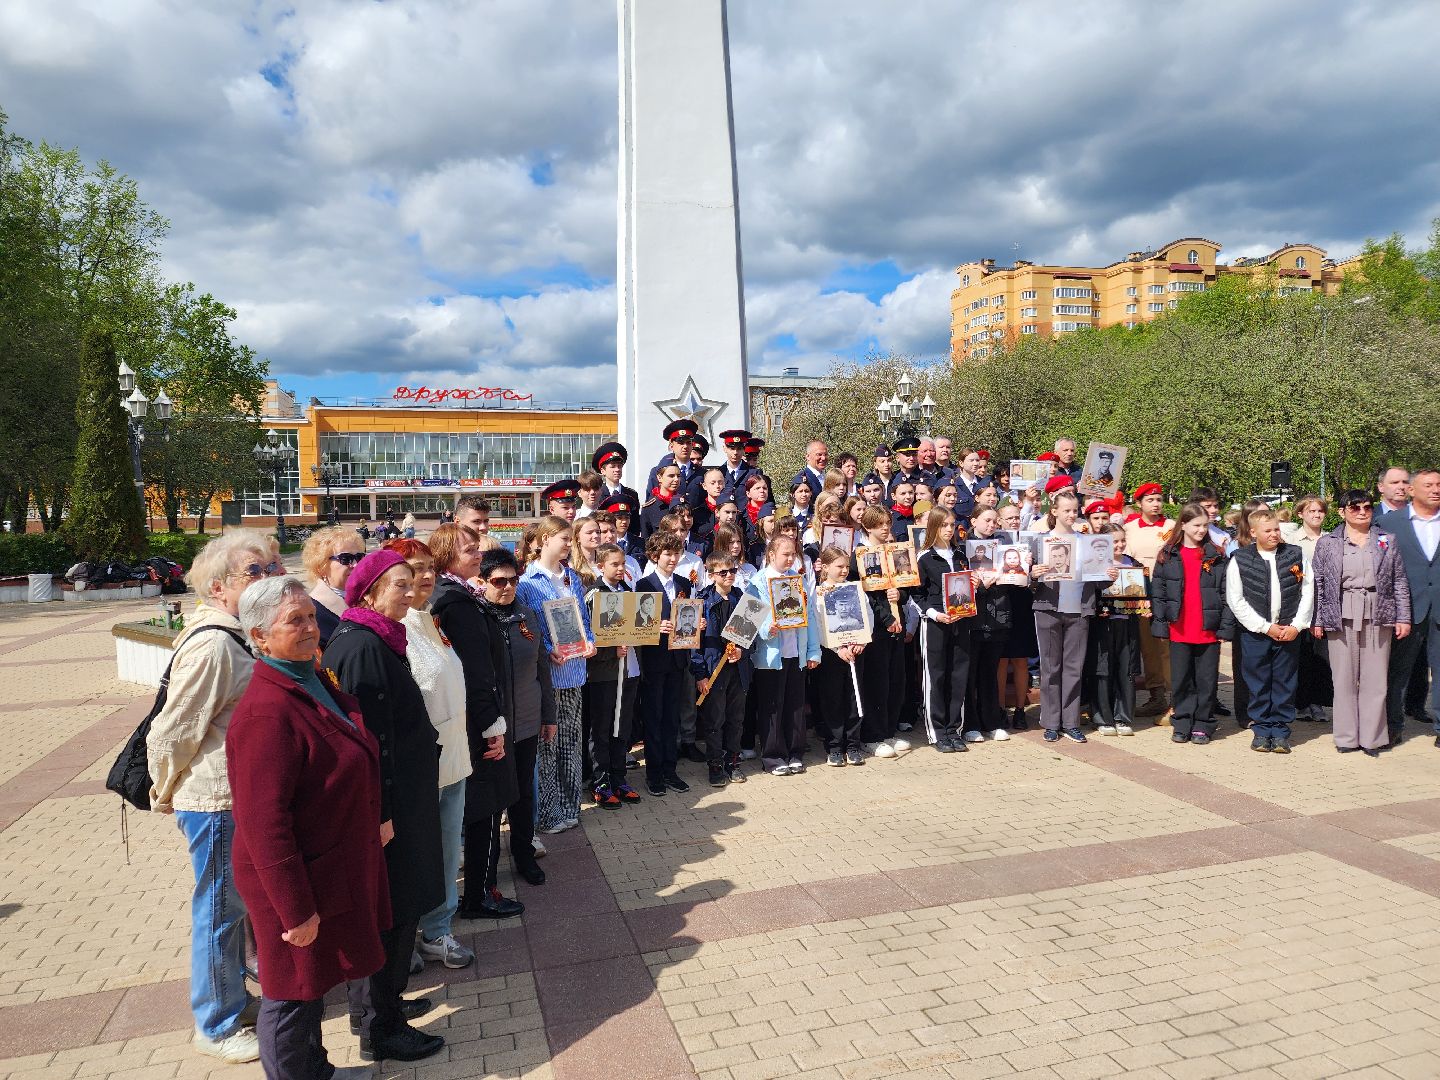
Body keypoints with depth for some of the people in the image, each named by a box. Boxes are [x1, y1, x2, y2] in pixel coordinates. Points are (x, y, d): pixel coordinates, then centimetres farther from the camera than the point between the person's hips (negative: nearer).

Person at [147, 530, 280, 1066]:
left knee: (235, 904, 21)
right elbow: (173, 731, -18)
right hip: (215, 800, -9)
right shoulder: (211, 644, -23)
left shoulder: (237, 635, 9)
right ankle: (217, 1028, 23)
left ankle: (232, 998, 39)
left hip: (243, 795, 9)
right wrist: (167, 795, -4)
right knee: (221, 908, 6)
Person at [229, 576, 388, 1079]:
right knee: (294, 991, 11)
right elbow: (263, 824, -28)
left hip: (337, 863, 10)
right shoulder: (265, 711, -28)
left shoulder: (315, 681, 2)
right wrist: (297, 910, -23)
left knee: (313, 981, 27)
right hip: (297, 880, -9)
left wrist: (376, 818, 17)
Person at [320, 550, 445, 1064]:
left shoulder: (373, 641, 9)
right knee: (391, 912, 3)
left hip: (395, 797, 10)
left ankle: (376, 1002, 35)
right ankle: (379, 1028, 17)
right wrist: (382, 814, -22)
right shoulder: (363, 648, -22)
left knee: (385, 908, 20)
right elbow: (370, 738, -24)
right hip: (385, 802, -10)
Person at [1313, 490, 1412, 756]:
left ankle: (1372, 737, 12)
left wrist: (1403, 617, 3)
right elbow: (1317, 583, 3)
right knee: (1344, 678, 3)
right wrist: (1317, 621, -1)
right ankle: (1347, 737, 11)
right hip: (1341, 619, -1)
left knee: (1375, 679, 3)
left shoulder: (1386, 542, 9)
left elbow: (1399, 581, 9)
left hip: (1378, 617, 1)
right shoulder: (1327, 543, 5)